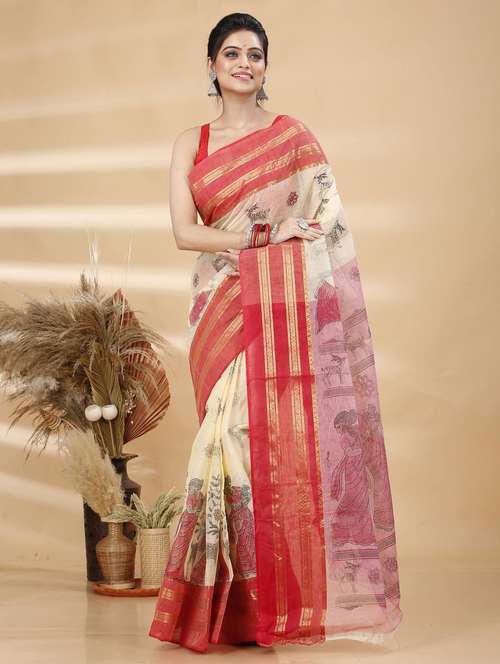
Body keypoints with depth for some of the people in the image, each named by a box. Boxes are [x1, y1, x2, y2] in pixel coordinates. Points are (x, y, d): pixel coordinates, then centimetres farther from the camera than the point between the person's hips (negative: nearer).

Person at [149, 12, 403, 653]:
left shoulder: (293, 135, 10)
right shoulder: (189, 144, 14)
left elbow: (331, 213, 2)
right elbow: (184, 232, 1)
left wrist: (280, 237, -12)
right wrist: (266, 233, -7)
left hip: (285, 306, -1)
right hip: (223, 308, 1)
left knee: (285, 438, -7)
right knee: (233, 434, -4)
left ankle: (287, 597, 2)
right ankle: (237, 605, 4)